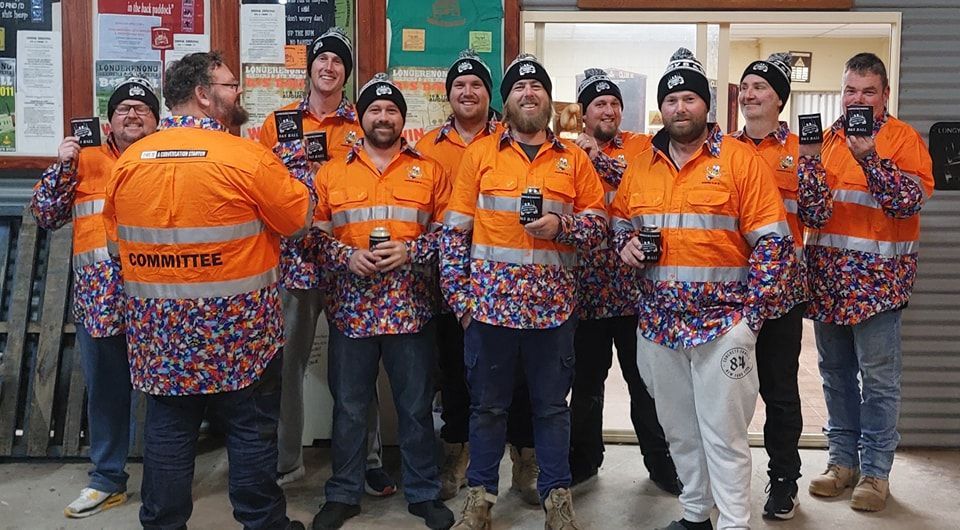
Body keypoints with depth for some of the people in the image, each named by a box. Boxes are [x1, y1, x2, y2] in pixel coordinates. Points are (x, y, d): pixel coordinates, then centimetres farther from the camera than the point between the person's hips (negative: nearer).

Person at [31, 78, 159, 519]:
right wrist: (60, 166, -3)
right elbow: (45, 217, 8)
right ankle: (107, 480, 27)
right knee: (105, 390, 12)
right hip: (99, 297, 2)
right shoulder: (85, 160, 11)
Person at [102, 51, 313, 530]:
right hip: (238, 328, -4)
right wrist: (295, 157, 9)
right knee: (251, 429, 9)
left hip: (160, 329, 4)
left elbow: (116, 237, 11)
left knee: (167, 429, 12)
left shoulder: (129, 160, 1)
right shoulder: (246, 158, -14)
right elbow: (301, 218, -4)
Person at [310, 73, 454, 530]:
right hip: (351, 308, 1)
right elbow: (314, 234, 5)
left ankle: (423, 492, 23)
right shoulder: (331, 173, 7)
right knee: (349, 406, 9)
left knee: (416, 406, 8)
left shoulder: (430, 172, 6)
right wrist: (347, 256, -12)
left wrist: (411, 252, -13)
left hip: (410, 308, 0)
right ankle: (343, 493, 24)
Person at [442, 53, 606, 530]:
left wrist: (562, 225, -12)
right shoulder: (479, 153, 5)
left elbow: (598, 222, 7)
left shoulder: (574, 158, 8)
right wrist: (456, 290, -2)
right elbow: (455, 228, 4)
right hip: (489, 299, -1)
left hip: (553, 302, 1)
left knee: (552, 404, 10)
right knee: (487, 403, 9)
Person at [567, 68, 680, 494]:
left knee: (645, 379, 7)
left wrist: (598, 157, -13)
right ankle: (584, 456, 29)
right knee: (586, 379, 13)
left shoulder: (642, 147, 4)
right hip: (586, 284, 2)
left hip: (634, 282, -1)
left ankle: (661, 462, 20)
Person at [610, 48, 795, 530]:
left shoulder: (740, 160, -6)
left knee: (723, 433, 0)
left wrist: (753, 312, -12)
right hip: (658, 322, 5)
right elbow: (619, 219, 22)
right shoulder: (640, 166, 8)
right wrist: (625, 242, -1)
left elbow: (773, 242, -8)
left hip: (722, 321, -5)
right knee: (679, 429, 16)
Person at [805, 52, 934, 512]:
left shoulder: (903, 139, -2)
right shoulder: (826, 138, 12)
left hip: (877, 279, -5)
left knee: (878, 378, 1)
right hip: (827, 276, 5)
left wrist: (869, 158, -24)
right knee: (835, 372, 13)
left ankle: (876, 470, 12)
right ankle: (843, 459, 25)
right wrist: (807, 160, -5)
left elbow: (911, 201, -14)